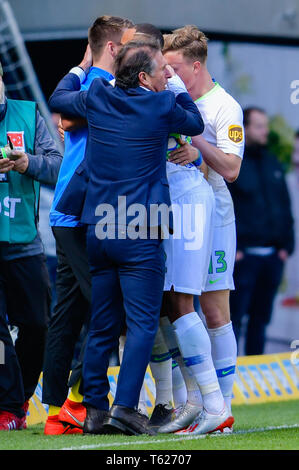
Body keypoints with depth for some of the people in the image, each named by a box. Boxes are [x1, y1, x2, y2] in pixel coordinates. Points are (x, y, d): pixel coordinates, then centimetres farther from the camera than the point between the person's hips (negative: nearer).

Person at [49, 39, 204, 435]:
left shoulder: (96, 98, 5)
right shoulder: (162, 105, -6)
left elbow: (58, 98, 26)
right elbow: (195, 124, 15)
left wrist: (80, 70, 42)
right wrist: (180, 90, 28)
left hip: (99, 230, 5)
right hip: (140, 234, -5)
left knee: (103, 326, 11)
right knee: (142, 324, -5)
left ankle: (95, 409, 11)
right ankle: (125, 407, -15)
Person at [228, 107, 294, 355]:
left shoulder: (273, 164, 15)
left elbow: (285, 206, 18)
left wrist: (286, 245, 9)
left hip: (273, 257, 6)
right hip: (243, 257, -6)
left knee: (261, 318, 10)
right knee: (234, 318, -6)